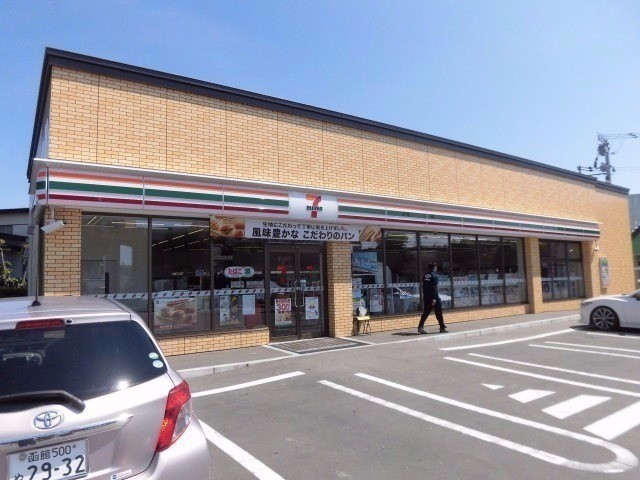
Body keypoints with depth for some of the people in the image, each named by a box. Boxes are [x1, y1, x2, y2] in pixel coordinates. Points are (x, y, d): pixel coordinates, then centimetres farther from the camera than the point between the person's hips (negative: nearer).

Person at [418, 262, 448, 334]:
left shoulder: (425, 275, 11)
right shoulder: (434, 275, -10)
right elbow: (434, 288, -17)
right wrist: (434, 298, -21)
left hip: (426, 298, 7)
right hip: (433, 297, -7)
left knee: (425, 312, 8)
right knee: (439, 312, 4)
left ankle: (420, 327, 1)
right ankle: (442, 327, 11)